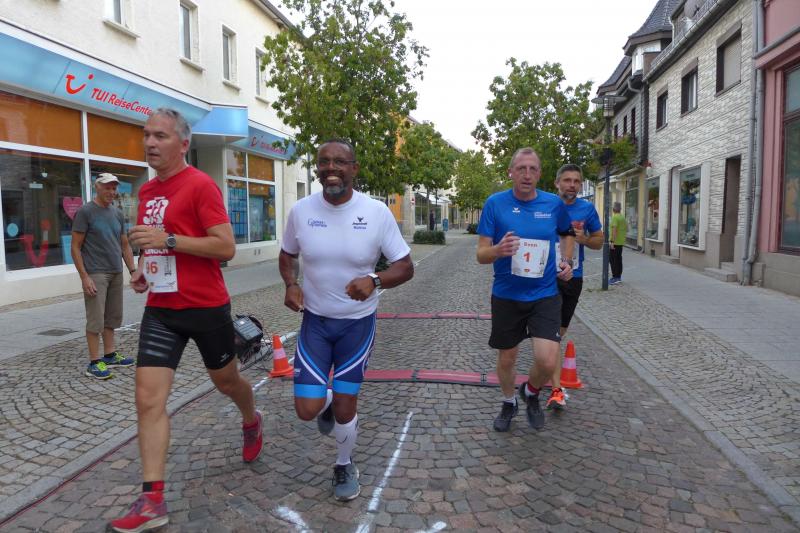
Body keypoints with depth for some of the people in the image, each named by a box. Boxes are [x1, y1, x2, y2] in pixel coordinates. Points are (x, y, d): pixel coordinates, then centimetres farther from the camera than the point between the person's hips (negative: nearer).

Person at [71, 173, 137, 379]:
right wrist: (84, 276, -13)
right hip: (95, 274, -6)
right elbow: (75, 247, -6)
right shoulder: (85, 212, -4)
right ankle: (94, 362, 1)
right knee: (96, 319, -5)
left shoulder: (118, 214, 14)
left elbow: (125, 246, 18)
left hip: (116, 273, 6)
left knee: (112, 317, 11)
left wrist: (133, 271, 10)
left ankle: (110, 355, 21)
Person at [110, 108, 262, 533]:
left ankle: (251, 422, 49)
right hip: (160, 311, 6)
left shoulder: (200, 185, -13)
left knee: (225, 380, 16)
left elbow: (226, 247, -18)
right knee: (148, 399, -3)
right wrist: (143, 269, 6)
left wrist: (168, 239, -24)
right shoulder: (146, 191, 10)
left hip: (206, 308, -6)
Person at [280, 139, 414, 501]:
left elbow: (405, 267, -9)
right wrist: (291, 284, -12)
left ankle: (344, 466, 37)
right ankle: (327, 401, 37)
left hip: (358, 322, -1)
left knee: (345, 407, 6)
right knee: (307, 409, -3)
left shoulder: (377, 212, -14)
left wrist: (375, 280, -29)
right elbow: (287, 255, 10)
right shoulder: (301, 210, -8)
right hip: (315, 320, 2)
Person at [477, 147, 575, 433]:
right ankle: (509, 403, 43)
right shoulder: (495, 203, -8)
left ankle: (531, 393, 23)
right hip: (506, 295, 0)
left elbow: (567, 233, 20)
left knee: (548, 361, -12)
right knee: (506, 359, 13)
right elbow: (481, 254, -9)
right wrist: (498, 250, -30)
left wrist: (567, 260, 4)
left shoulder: (554, 203, -2)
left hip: (544, 295, 1)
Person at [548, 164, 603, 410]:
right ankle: (557, 390, -2)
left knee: (558, 332, 15)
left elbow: (599, 242, 8)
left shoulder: (587, 209, 0)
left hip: (573, 277, 3)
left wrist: (583, 238, -13)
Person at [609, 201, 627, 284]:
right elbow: (626, 229, 18)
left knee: (612, 259, -6)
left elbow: (614, 230, -22)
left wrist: (612, 241, -24)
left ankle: (615, 277, -8)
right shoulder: (623, 217, 13)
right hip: (621, 242, 9)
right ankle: (619, 276, 19)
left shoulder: (615, 217, -15)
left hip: (614, 242, -9)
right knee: (618, 259, 14)